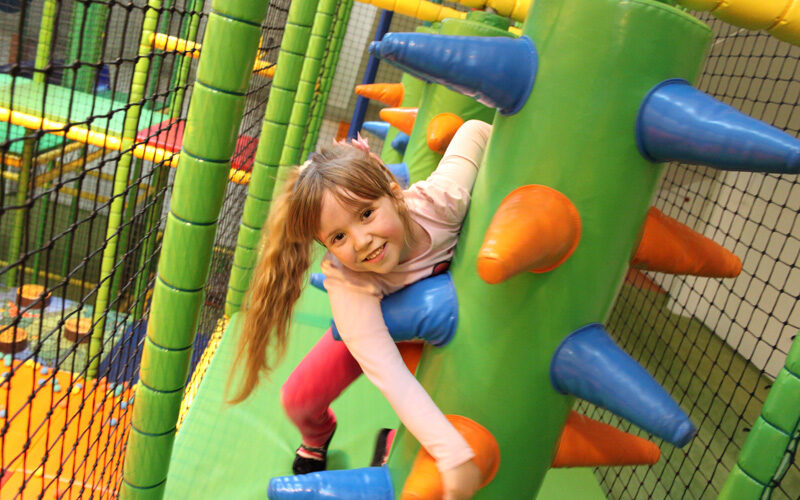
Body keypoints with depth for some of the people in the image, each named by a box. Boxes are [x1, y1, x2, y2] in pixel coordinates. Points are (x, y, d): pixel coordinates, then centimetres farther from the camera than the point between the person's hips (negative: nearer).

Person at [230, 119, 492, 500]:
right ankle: (317, 437, 31)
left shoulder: (441, 200, -38)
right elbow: (389, 376, -47)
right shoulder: (346, 282, -40)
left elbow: (473, 130, -18)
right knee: (299, 399, -9)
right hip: (376, 324, -1)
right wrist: (453, 455, -53)